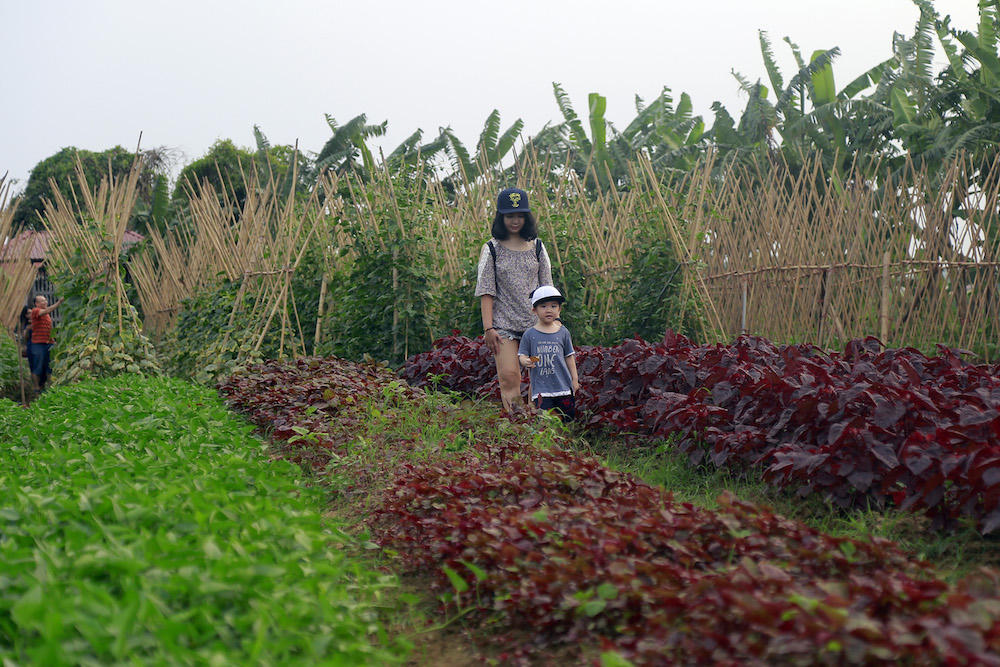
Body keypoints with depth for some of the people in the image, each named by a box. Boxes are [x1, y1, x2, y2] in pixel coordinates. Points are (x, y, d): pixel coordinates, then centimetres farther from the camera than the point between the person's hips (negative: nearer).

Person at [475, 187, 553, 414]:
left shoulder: (537, 248, 10)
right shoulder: (491, 249, 3)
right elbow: (486, 292, 0)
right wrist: (488, 328, -7)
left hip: (536, 321, 2)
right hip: (504, 322, -2)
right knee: (509, 377, -13)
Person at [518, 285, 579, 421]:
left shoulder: (563, 332, 5)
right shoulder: (530, 335, 0)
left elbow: (569, 356, 11)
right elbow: (522, 355, 2)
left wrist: (575, 379, 10)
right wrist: (525, 361, -22)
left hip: (563, 386, 2)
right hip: (541, 388, -2)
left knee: (568, 418, 4)